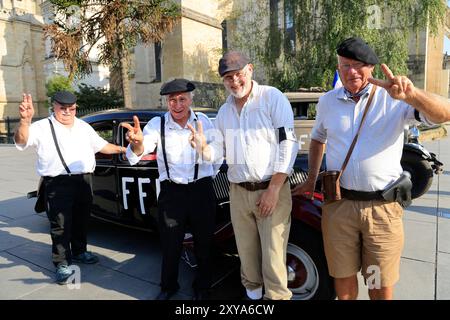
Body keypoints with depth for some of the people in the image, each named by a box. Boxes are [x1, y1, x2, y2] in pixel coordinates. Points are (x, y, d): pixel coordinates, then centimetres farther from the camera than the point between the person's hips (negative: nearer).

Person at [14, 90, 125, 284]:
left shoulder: (84, 127, 15)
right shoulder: (42, 127, -3)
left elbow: (101, 145, 25)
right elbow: (21, 140, -21)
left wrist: (122, 149, 28)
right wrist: (25, 120, -40)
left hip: (84, 180, 6)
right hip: (58, 183, -5)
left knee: (81, 220, 17)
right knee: (60, 225, -1)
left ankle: (79, 252, 35)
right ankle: (62, 263, 11)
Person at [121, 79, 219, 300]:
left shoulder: (203, 121, -3)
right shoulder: (157, 124, -5)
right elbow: (135, 155, -20)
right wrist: (137, 143, -44)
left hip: (202, 190, 1)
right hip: (171, 193, 0)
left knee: (204, 243, 14)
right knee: (170, 245, 13)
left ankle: (202, 288, 37)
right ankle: (168, 287, 39)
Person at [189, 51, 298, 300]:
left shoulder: (272, 97, -3)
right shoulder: (224, 111, 14)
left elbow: (288, 142, -11)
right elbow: (216, 150, 14)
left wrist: (274, 189, -15)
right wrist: (203, 147, -10)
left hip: (272, 190, -5)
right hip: (238, 193, 5)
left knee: (273, 258, -2)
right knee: (246, 254, 14)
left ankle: (277, 296, 18)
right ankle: (252, 292, 34)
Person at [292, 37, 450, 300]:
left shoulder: (394, 98, -5)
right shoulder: (327, 101, 7)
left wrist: (411, 94, -38)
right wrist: (311, 180, 19)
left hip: (383, 207, -2)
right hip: (338, 205, 2)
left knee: (381, 284, 15)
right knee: (343, 277, 16)